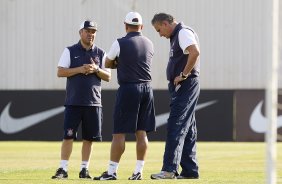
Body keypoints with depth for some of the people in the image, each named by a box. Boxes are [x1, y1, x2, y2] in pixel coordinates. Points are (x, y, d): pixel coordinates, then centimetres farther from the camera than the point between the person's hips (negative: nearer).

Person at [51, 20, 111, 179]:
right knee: (68, 136, -7)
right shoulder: (70, 51, 4)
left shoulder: (101, 53, 10)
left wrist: (96, 69, -12)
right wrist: (80, 69, -15)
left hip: (93, 102, 2)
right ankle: (63, 169, -4)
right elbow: (60, 72, -4)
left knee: (89, 138, 4)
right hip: (73, 102, -2)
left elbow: (108, 77, 7)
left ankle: (84, 169, 12)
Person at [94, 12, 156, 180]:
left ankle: (112, 172, -4)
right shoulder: (149, 44, 9)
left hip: (128, 89, -5)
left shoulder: (120, 43, -7)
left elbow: (108, 63, 7)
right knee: (141, 133, 7)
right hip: (147, 89, 5)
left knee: (119, 133, -4)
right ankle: (138, 172, 7)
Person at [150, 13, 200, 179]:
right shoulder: (176, 36, 20)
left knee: (176, 126, -14)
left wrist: (183, 75, -22)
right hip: (180, 87, 11)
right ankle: (190, 170, 15)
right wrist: (181, 77, 10)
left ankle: (169, 169, -19)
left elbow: (195, 52, -28)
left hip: (186, 85, -11)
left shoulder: (184, 32, -12)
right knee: (187, 129, 12)